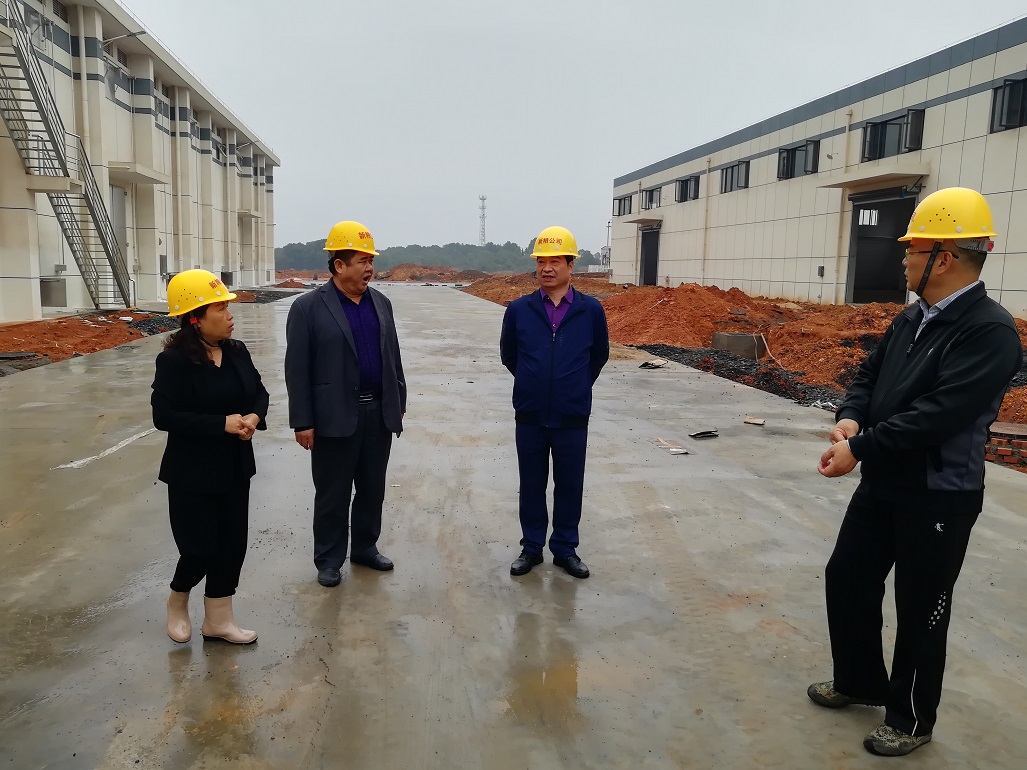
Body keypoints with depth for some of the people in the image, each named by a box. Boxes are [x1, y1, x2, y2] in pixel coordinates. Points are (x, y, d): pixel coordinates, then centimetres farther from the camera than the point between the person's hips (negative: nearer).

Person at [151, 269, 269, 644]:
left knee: (232, 545, 10)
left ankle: (218, 619, 28)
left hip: (235, 469, 6)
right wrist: (222, 423, -23)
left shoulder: (237, 351, 0)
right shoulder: (174, 360, -16)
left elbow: (259, 392, 10)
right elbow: (164, 415, -19)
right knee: (201, 549, 0)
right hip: (193, 473, -6)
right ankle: (177, 601, 33)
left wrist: (254, 416, -12)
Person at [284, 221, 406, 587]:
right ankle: (329, 560, 23)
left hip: (379, 414, 5)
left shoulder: (381, 303, 8)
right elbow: (297, 370, -9)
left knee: (373, 489, 15)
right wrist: (303, 422, -11)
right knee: (332, 494, 7)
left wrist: (399, 403, 12)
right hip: (335, 418, -5)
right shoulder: (308, 308, -8)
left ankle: (365, 548, 32)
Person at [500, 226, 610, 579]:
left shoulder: (591, 310, -5)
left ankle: (565, 549, 27)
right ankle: (531, 547, 27)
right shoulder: (519, 309, -3)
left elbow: (599, 355, 12)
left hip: (572, 419, 0)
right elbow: (508, 354, 13)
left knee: (570, 487, 11)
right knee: (531, 486, 12)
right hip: (529, 417, 1)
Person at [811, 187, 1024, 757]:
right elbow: (869, 375, 11)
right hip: (882, 484, 8)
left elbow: (939, 413, -28)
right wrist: (850, 418, -10)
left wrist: (859, 449, -25)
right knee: (846, 579, 17)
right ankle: (859, 682, 39)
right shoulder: (911, 318, 7)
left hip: (938, 499, -8)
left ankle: (911, 720, 30)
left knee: (919, 610, 8)